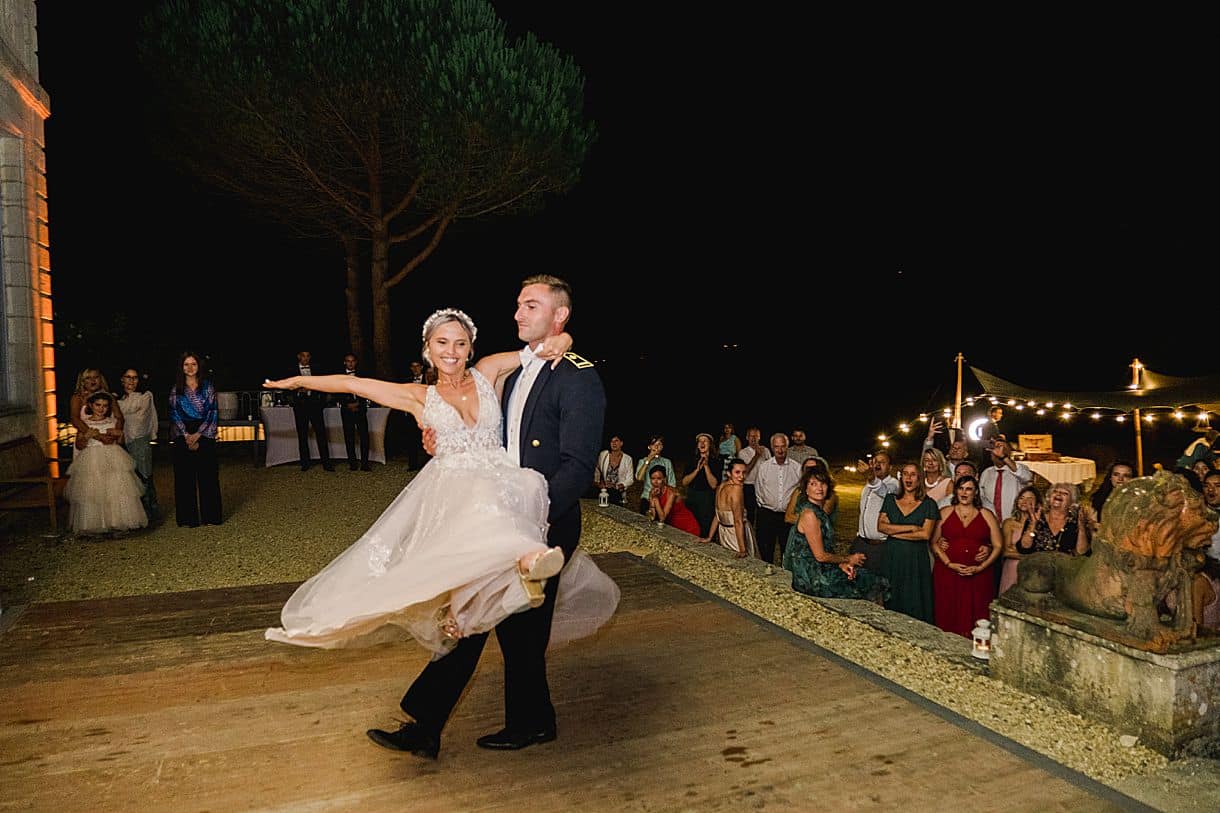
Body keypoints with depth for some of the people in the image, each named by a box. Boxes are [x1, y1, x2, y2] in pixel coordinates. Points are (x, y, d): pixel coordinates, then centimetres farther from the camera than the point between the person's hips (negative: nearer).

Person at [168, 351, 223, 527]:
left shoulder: (207, 386, 5)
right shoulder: (176, 389, 7)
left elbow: (213, 412, -1)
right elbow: (174, 414, 3)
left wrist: (198, 435, -9)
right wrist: (187, 436, -8)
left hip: (205, 435, -1)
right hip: (182, 436, 1)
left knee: (208, 475, 0)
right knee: (185, 476, 2)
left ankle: (211, 516, 8)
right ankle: (188, 517, 8)